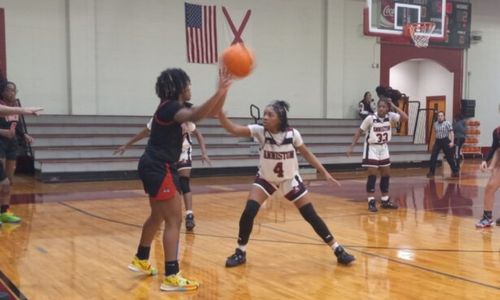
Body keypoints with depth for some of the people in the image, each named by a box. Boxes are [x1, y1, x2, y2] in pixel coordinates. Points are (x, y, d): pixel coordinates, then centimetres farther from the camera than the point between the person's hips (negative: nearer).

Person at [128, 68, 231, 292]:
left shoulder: (176, 107, 12)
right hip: (159, 168, -11)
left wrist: (224, 90, -2)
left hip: (155, 167, 11)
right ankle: (171, 277, -8)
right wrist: (219, 92, -42)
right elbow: (195, 116, -38)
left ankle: (140, 260, 40)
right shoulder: (169, 107, -16)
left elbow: (212, 112, 12)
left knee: (158, 216, 24)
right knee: (174, 220, -9)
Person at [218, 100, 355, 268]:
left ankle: (338, 250, 12)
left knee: (311, 215, -2)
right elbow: (233, 129, -32)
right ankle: (240, 252, 3)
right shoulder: (260, 131, -20)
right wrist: (219, 112, -47)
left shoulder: (292, 134, -19)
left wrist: (325, 173, -5)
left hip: (290, 179, 0)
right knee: (249, 212, -17)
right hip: (265, 179, 0)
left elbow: (307, 154, -4)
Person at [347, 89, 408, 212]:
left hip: (383, 148, 5)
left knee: (386, 174, 9)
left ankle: (385, 200, 20)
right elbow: (359, 131, -9)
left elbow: (405, 118, -17)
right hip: (372, 148, -5)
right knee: (373, 174, -6)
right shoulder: (370, 118, -18)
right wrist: (351, 146, -12)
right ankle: (371, 202, 0)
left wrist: (394, 106, -17)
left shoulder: (390, 116, -7)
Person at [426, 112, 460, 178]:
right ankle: (431, 172, 6)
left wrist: (452, 142, -18)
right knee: (433, 156, -3)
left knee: (449, 157, 0)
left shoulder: (447, 123, -8)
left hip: (445, 141, -4)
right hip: (437, 141, 4)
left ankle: (455, 171, 12)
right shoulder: (435, 124, 8)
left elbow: (451, 133, -10)